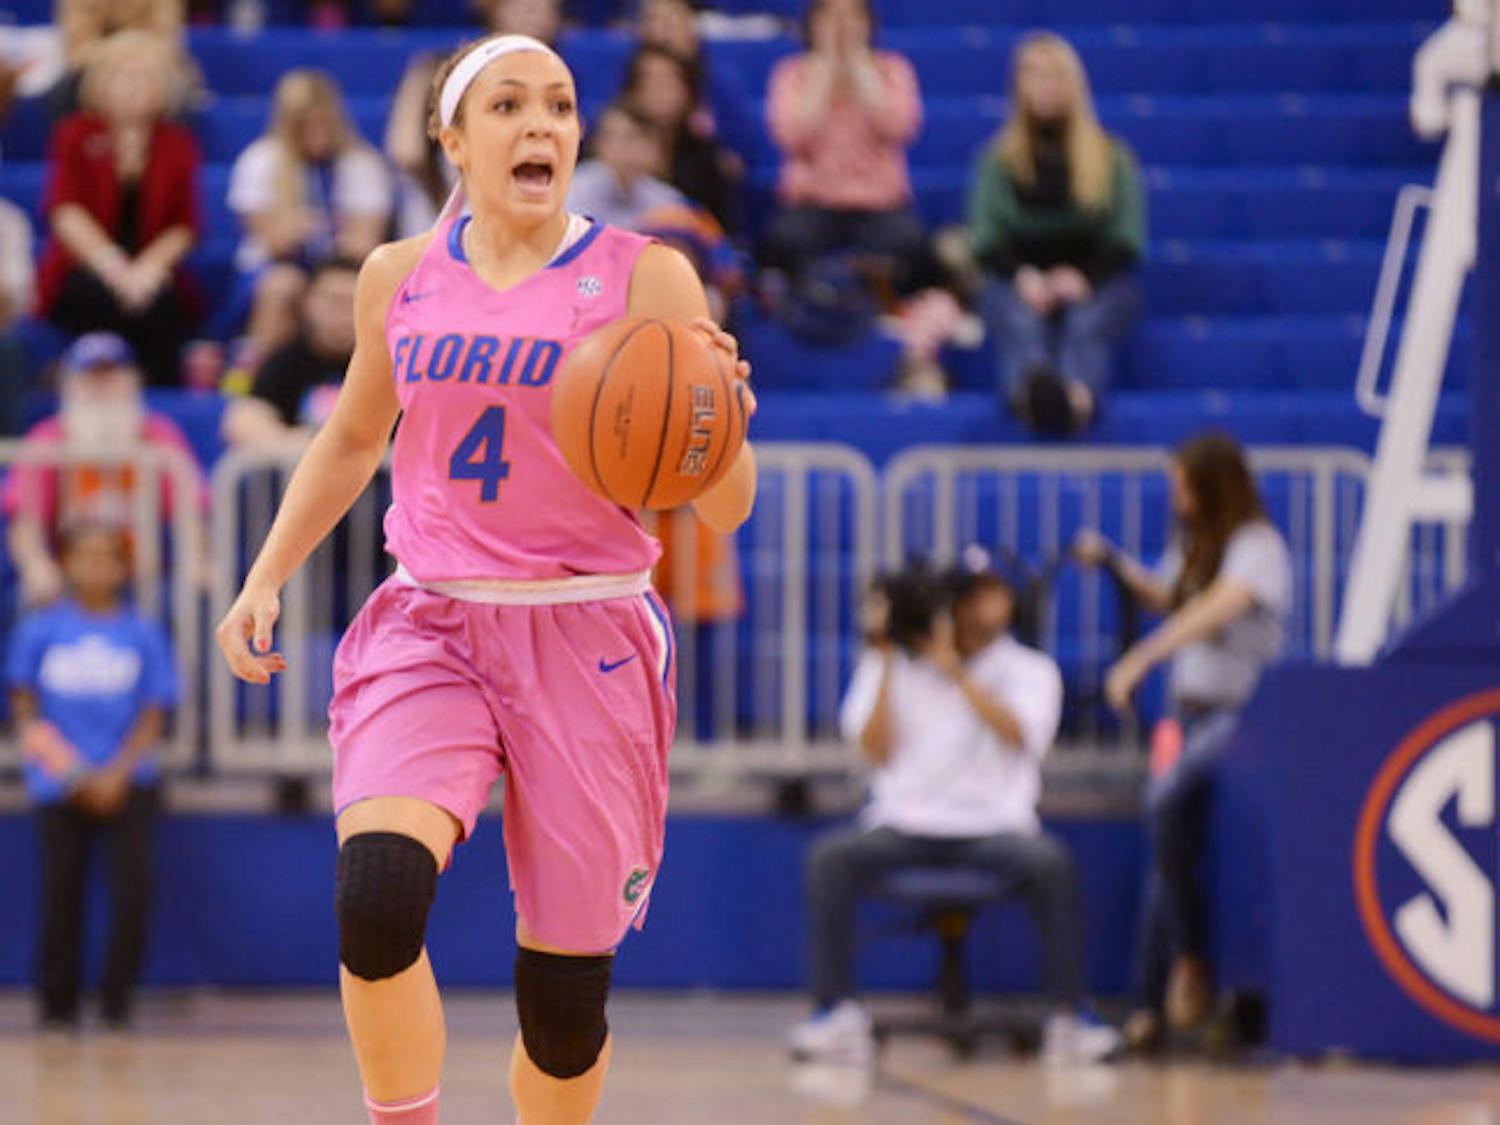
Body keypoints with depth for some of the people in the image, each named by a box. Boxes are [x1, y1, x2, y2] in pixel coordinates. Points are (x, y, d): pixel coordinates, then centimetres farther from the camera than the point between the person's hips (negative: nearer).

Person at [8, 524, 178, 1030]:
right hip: (60, 785, 0)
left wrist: (117, 774, -8)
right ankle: (58, 1004, 11)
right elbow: (24, 702, 9)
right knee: (61, 893, -4)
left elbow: (153, 716, 3)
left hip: (125, 784, 0)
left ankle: (117, 999, 1)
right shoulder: (41, 629, 4)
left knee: (134, 887, -13)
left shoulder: (143, 634, 4)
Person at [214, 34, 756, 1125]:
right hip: (430, 629, 1)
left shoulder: (645, 278, -4)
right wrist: (267, 576, 14)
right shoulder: (400, 278, 6)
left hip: (588, 641, -1)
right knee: (376, 899, -26)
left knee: (564, 1003, 2)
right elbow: (352, 441, 24)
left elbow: (725, 510, -5)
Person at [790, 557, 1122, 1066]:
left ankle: (1068, 1017, -25)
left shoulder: (1029, 670, 9)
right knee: (829, 857, -28)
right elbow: (876, 751, -1)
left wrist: (955, 669, -13)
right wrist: (886, 665, -6)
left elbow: (1017, 735, -11)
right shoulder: (891, 666, 11)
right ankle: (836, 1011, -23)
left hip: (993, 827, -1)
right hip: (905, 824, 1)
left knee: (1051, 862, -33)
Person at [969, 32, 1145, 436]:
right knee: (1022, 325, -37)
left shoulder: (1112, 156, 17)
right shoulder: (999, 159, 19)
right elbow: (985, 237, 9)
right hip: (1019, 278, 0)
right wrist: (1022, 275, -14)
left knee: (1086, 325, -37)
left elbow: (1127, 239, 8)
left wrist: (1083, 277, -13)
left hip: (1096, 279, 0)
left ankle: (1079, 396, -71)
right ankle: (1029, 392, -72)